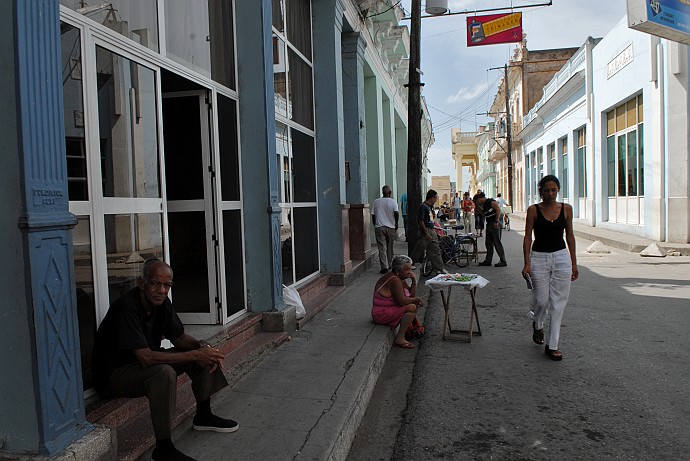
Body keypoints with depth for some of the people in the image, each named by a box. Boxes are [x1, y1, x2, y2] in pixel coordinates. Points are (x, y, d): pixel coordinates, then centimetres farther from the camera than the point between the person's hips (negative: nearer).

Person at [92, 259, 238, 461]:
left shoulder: (161, 302, -3)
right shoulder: (127, 307, -29)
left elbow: (178, 336, 7)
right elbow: (145, 358, -35)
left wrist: (201, 347, -15)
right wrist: (195, 355, -32)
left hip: (141, 363, 9)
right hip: (112, 375, -9)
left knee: (205, 353, 1)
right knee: (164, 372, -37)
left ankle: (203, 416, 16)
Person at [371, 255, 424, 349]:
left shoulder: (400, 278, 8)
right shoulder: (394, 280, -23)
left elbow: (412, 295, 12)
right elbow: (402, 301, -29)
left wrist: (414, 280, -3)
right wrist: (416, 299, -12)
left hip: (389, 308, 11)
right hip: (381, 314, -11)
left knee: (414, 302, 18)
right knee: (411, 307, -26)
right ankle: (399, 339, -21)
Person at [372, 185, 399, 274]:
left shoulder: (376, 202, 3)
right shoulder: (393, 202, -4)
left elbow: (373, 215, 6)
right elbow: (396, 213, -17)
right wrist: (396, 223, -2)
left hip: (379, 227, 0)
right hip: (390, 227, 0)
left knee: (382, 248, -3)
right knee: (390, 247, 14)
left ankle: (384, 267, -12)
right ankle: (389, 264, 25)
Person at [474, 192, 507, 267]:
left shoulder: (491, 202, -10)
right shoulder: (484, 205, 17)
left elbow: (498, 210, -18)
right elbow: (484, 214, 24)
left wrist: (496, 221, -22)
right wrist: (478, 208, 16)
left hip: (494, 225, -10)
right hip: (489, 224, 10)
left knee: (497, 243, -7)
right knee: (488, 243, 11)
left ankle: (503, 261, -3)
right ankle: (488, 260, 18)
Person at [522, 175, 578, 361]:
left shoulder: (566, 209, 3)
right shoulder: (533, 210, -4)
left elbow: (570, 236, 9)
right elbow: (527, 237, -4)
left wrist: (574, 263, 8)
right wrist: (527, 263, -11)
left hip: (561, 257, 2)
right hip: (539, 257, -2)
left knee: (558, 303, 2)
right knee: (541, 300, 2)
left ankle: (552, 346, 11)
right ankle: (537, 324, 37)